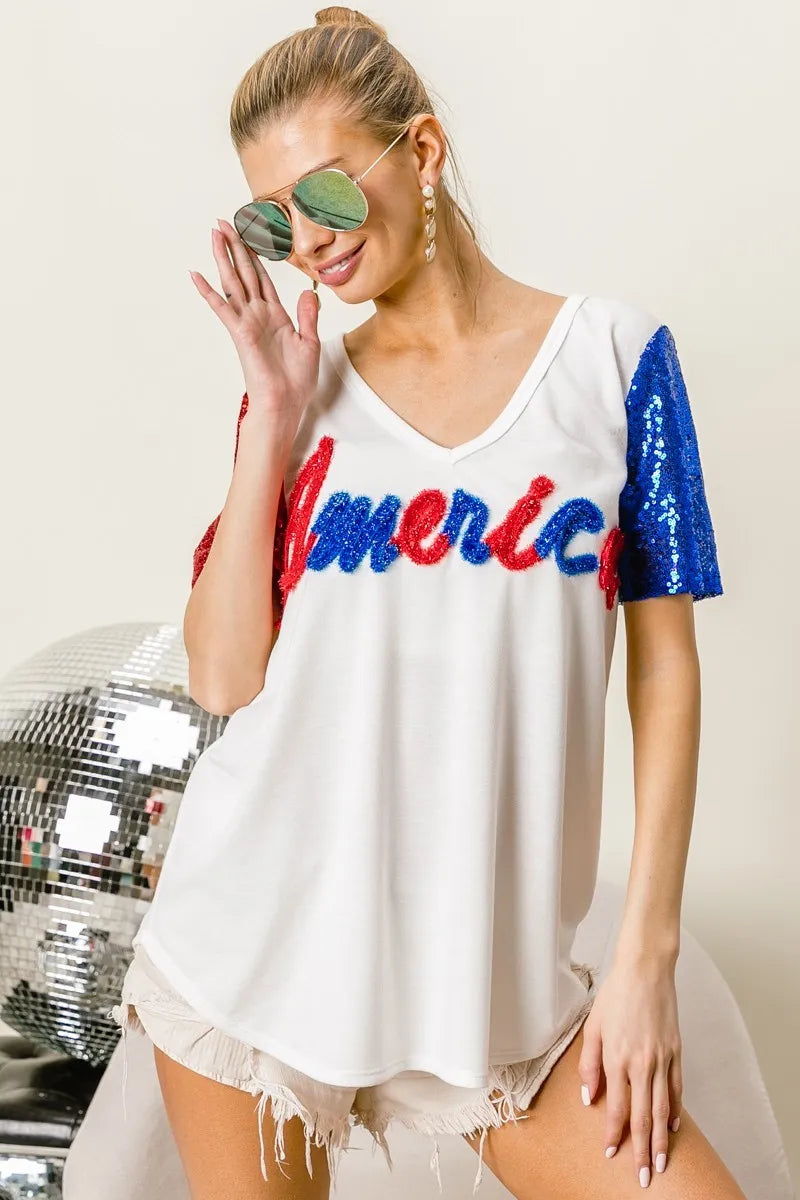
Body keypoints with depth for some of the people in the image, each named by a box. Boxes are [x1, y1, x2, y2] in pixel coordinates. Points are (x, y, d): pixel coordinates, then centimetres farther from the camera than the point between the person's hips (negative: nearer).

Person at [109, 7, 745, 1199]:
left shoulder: (613, 355, 0)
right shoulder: (301, 387, 4)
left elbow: (664, 664, -2)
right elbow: (223, 678, -5)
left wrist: (646, 951, -6)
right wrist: (272, 420, -8)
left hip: (488, 954, -1)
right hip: (258, 931, 2)